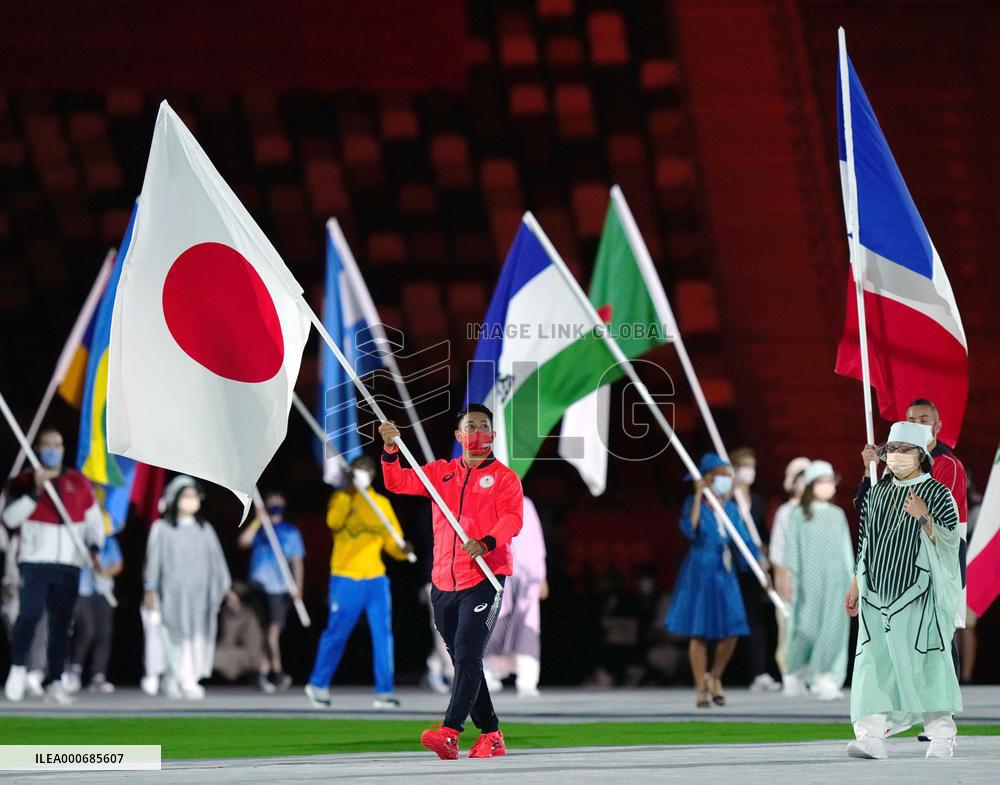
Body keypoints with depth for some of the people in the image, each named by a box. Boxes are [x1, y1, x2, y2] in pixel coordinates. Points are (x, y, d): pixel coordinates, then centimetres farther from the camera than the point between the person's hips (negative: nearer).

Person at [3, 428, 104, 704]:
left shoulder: (78, 483, 12)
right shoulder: (25, 482, 5)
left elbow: (94, 520, 19)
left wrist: (94, 547, 3)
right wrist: (35, 492, -15)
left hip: (69, 564, 3)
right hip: (35, 561, -3)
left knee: (62, 622, 2)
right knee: (29, 614, -17)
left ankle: (55, 681, 8)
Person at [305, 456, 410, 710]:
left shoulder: (382, 503, 12)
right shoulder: (341, 498, 1)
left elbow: (392, 541, 10)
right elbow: (334, 522, -21)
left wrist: (403, 550, -12)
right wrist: (349, 492, -28)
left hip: (375, 579, 3)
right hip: (346, 579, -3)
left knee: (383, 634, -4)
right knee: (336, 634, 0)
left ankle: (384, 692, -2)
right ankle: (318, 685, 17)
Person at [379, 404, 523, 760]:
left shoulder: (504, 477, 4)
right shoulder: (440, 473, 16)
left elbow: (513, 518, -10)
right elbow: (397, 482, 9)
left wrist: (486, 542, -28)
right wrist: (391, 449, -9)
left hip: (484, 580, -5)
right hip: (444, 583, 5)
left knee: (468, 655, -18)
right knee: (463, 663, 9)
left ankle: (449, 733, -29)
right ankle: (491, 736, 17)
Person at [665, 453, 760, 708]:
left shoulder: (731, 508, 7)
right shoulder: (693, 503, -8)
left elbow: (746, 542, 9)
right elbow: (690, 530, -27)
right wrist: (698, 497, -24)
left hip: (724, 573, 5)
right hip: (700, 572, -4)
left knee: (731, 631, -2)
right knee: (699, 633, 0)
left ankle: (715, 677, 21)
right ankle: (701, 689, 9)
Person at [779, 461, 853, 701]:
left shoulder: (837, 515, 12)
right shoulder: (798, 515, 3)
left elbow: (846, 548, 14)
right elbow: (791, 548, 0)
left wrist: (850, 578, 11)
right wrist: (788, 577, -7)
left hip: (835, 579, 2)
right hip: (808, 579, -2)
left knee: (835, 626, -10)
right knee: (807, 626, 4)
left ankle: (828, 679, -11)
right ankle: (796, 669, 27)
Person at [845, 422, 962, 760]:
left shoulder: (937, 494, 0)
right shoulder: (877, 493, 14)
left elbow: (950, 541, -8)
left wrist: (924, 518, -23)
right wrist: (855, 587, 20)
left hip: (916, 594, -4)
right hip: (876, 593, 4)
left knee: (924, 663, -3)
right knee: (874, 663, -6)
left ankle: (942, 732, 8)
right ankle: (872, 735, -11)